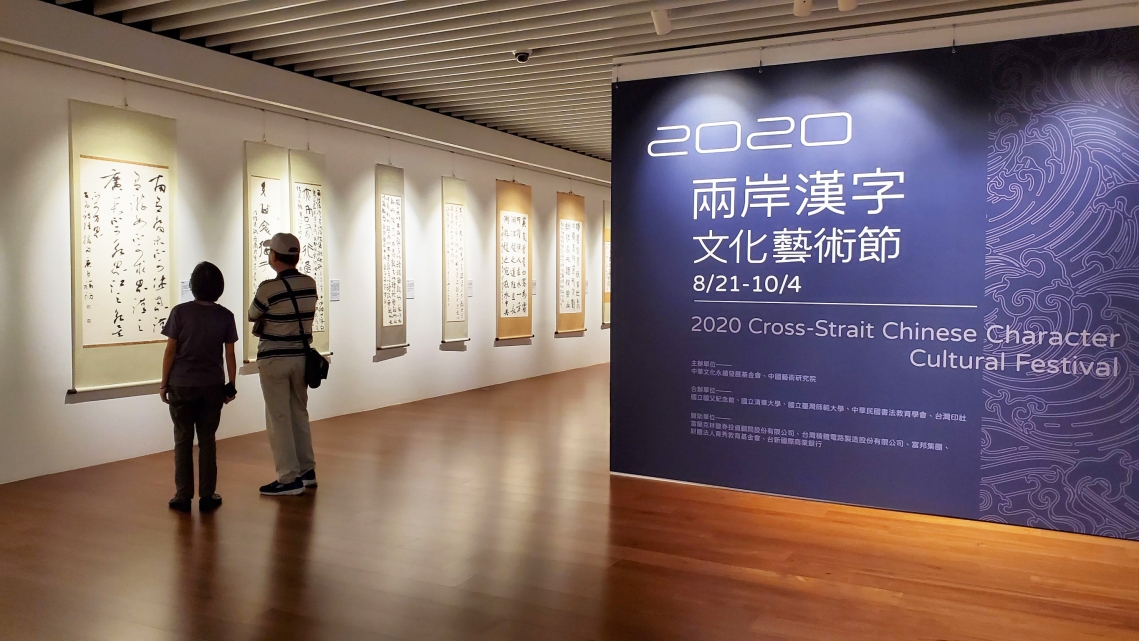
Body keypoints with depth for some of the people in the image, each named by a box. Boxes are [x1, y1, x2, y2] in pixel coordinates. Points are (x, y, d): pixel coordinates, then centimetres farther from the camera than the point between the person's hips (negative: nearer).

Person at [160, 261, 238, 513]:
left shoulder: (180, 312, -7)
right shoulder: (225, 316, -3)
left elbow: (170, 351, -6)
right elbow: (230, 355, 0)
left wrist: (164, 383, 4)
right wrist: (231, 385, 10)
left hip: (181, 386, -1)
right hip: (212, 387, 1)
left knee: (183, 440, 8)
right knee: (207, 440, 9)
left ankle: (183, 497, 12)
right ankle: (207, 496, 12)